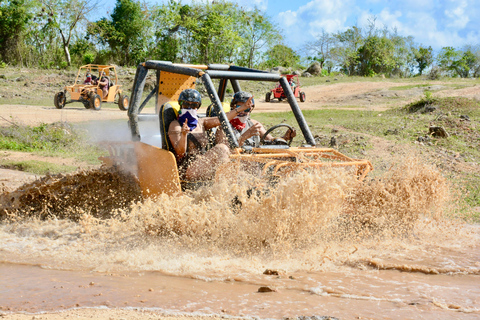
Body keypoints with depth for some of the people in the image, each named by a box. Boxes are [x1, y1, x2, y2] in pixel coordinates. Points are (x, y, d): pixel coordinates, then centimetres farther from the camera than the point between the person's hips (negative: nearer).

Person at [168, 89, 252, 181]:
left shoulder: (201, 122, 19)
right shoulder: (175, 125, 1)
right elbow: (180, 152, -11)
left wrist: (242, 108, -5)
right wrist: (183, 134, -29)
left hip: (204, 165, 6)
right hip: (188, 169, -6)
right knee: (221, 148, -24)